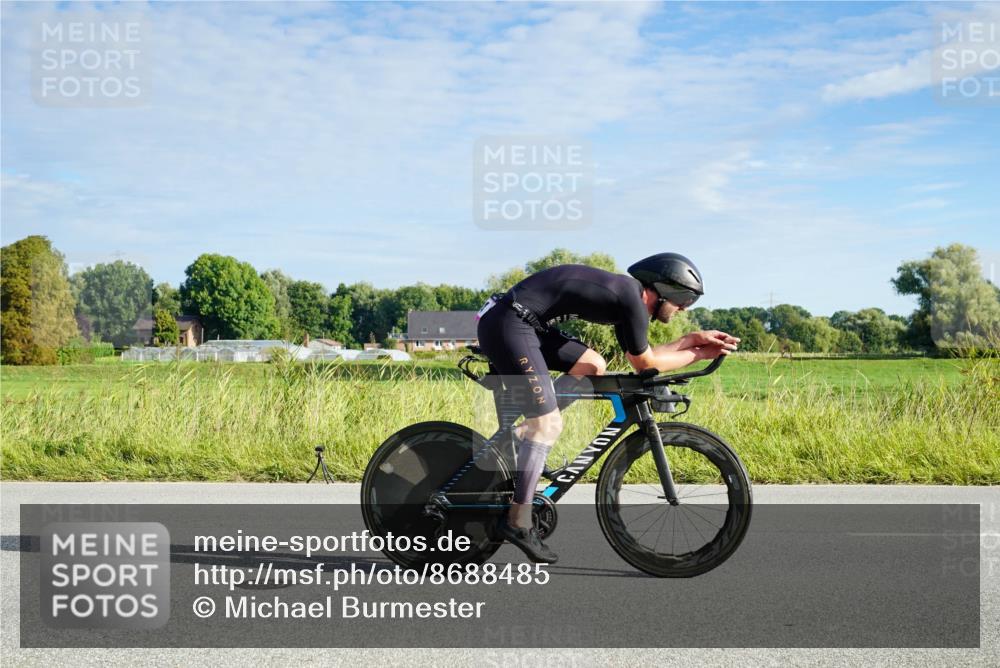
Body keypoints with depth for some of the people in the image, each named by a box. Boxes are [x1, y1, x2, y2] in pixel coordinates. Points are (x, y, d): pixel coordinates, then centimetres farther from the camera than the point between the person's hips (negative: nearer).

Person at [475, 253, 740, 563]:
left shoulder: (625, 291, 16)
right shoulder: (632, 299, -12)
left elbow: (639, 355, 25)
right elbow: (645, 363, -1)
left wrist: (693, 339, 22)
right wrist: (699, 355, 9)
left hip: (523, 323, 10)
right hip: (508, 324, -10)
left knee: (593, 367, 15)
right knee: (549, 423, -9)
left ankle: (518, 436, 14)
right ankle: (518, 523, -3)